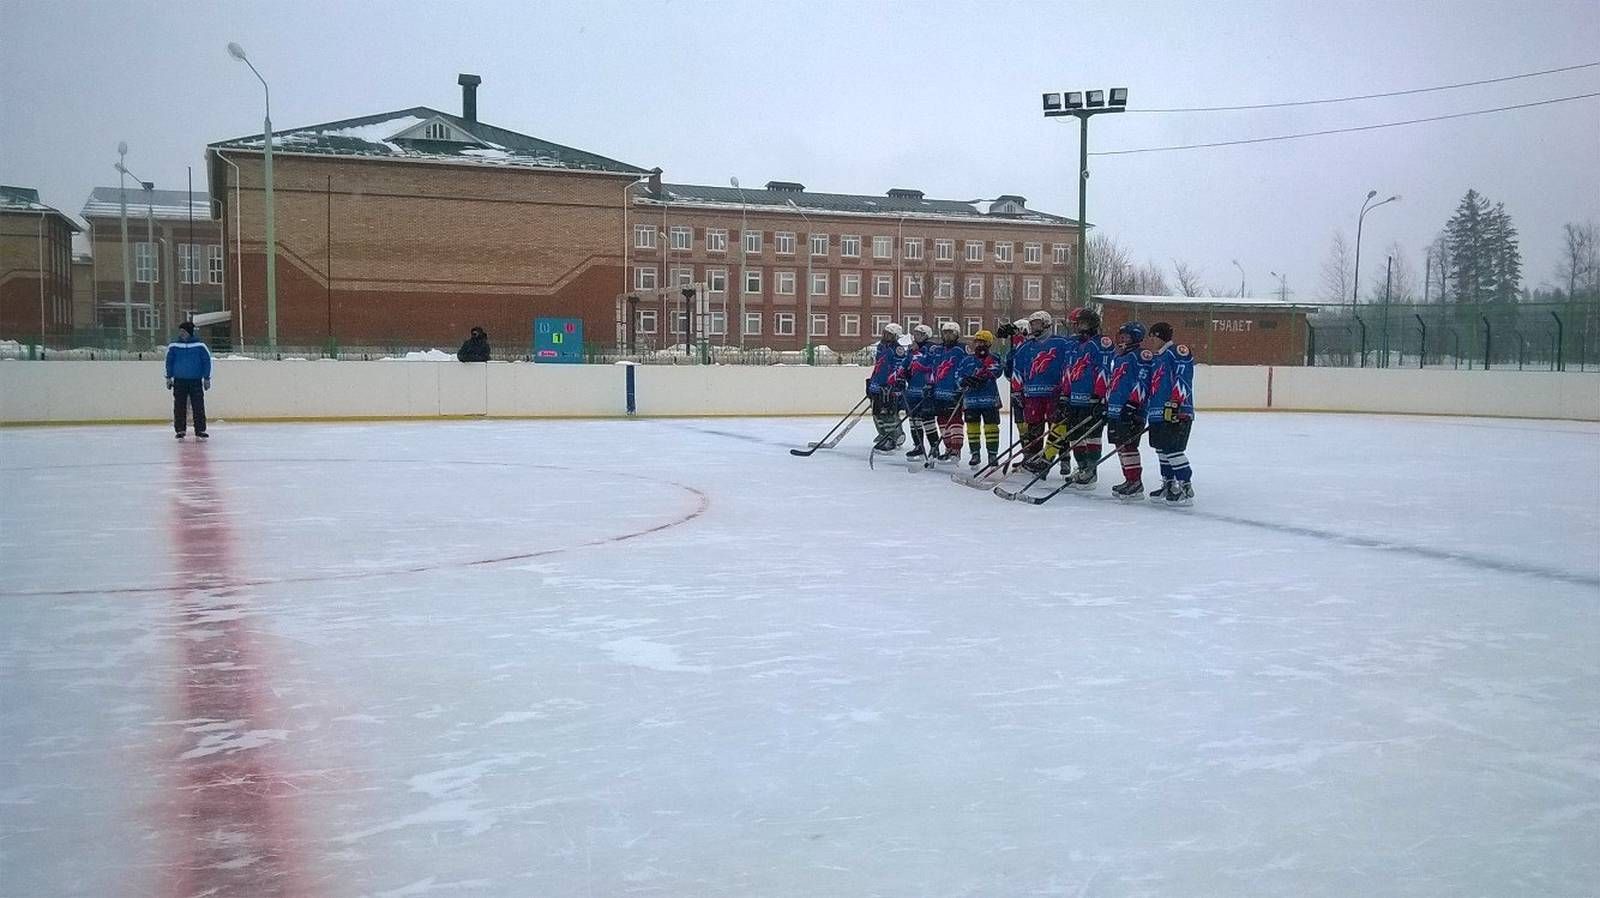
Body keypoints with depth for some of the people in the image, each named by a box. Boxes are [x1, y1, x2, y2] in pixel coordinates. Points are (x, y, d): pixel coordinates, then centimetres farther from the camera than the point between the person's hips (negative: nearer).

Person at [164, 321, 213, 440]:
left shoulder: (200, 346, -3)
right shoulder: (173, 346, 3)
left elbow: (207, 361, 2)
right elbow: (169, 362, 10)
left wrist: (206, 378, 1)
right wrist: (169, 377, 7)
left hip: (196, 381, -1)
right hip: (179, 381, 1)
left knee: (199, 406, -3)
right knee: (179, 407, 2)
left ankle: (200, 429, 4)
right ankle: (180, 430, 9)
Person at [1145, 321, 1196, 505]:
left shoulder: (1178, 351, -9)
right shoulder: (1156, 358, 21)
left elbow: (1182, 379, -20)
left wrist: (1175, 404, -26)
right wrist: (1144, 412, 24)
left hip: (1176, 413, -10)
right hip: (1158, 413, 10)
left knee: (1173, 450, -12)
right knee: (1162, 449, 15)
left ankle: (1185, 488, -8)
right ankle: (1169, 484, 25)